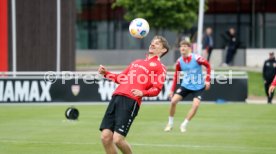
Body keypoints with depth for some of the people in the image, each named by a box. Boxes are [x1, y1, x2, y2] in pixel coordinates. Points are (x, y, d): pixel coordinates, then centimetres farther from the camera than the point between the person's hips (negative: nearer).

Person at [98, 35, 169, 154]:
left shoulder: (159, 67, 9)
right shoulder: (136, 62, 30)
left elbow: (156, 89, -3)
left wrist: (142, 93, -21)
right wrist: (106, 73, 19)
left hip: (131, 101, -6)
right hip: (116, 97, 6)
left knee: (118, 139, -16)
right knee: (105, 137, -4)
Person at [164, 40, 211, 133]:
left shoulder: (196, 58, -19)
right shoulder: (179, 61, -6)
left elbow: (208, 66, -5)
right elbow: (176, 75, 6)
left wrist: (207, 80, -11)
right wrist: (172, 90, 3)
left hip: (198, 87, -3)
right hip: (185, 85, 3)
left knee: (196, 105, -20)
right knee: (173, 101, -11)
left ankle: (184, 125, -2)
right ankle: (170, 124, 7)